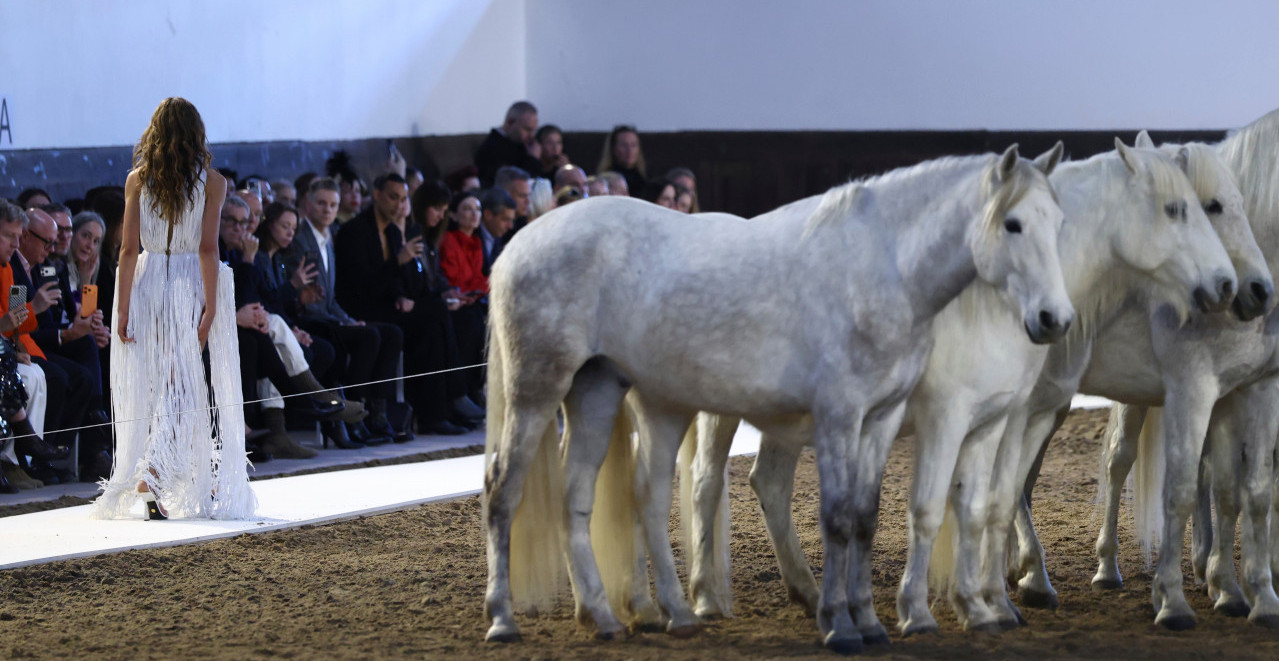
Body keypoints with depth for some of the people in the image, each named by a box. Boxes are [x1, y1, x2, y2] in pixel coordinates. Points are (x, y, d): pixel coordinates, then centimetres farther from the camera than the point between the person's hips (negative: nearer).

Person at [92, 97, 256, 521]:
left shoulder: (137, 180, 1)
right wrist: (210, 308, -9)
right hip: (190, 287, -2)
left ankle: (149, 486, 12)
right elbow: (208, 249, -10)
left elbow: (128, 249, -2)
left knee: (150, 386, 11)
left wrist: (123, 308, 0)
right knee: (184, 387, 1)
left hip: (147, 285, 2)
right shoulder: (211, 182, -4)